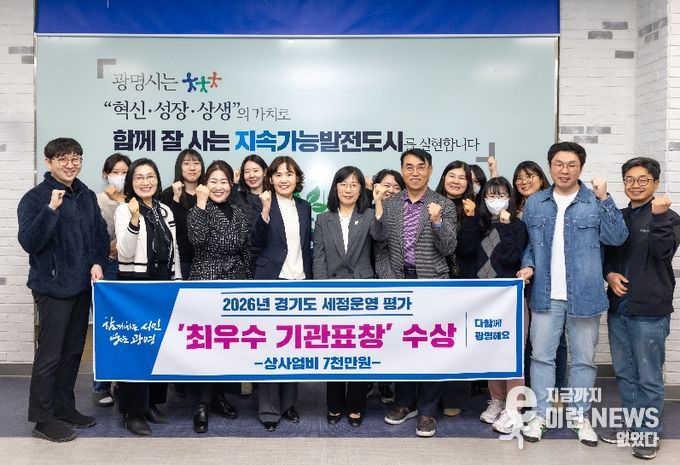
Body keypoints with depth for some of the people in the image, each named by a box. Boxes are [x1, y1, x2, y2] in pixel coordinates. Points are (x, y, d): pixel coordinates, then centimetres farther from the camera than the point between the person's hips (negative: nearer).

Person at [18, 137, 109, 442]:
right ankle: (42, 419, 13)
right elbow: (29, 242, -19)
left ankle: (65, 407, 29)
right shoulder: (35, 199, -9)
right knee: (49, 354, 0)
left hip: (82, 285, 6)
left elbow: (101, 235, 13)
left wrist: (98, 263, -3)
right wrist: (52, 209, -28)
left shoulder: (87, 197, 8)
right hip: (52, 287, -6)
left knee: (73, 351, 15)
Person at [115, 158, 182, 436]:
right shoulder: (124, 211, -6)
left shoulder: (165, 211, 10)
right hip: (134, 285, -6)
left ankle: (152, 403, 24)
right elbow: (125, 254, -17)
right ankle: (133, 411, 8)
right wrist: (134, 220, -29)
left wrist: (177, 282, 11)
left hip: (163, 285, 6)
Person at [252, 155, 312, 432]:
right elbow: (257, 242, -13)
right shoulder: (264, 204, -3)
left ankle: (288, 402, 24)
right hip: (271, 282, -4)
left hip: (299, 283, 4)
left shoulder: (304, 207, 11)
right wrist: (265, 210, -25)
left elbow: (307, 247, 14)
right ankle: (268, 409, 11)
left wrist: (309, 279, 11)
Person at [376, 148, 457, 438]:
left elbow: (448, 249, -6)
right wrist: (386, 278, -3)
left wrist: (436, 221, -21)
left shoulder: (444, 206, 0)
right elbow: (381, 248, 8)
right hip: (398, 283, 3)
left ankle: (427, 411, 16)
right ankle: (404, 402, 28)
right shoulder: (388, 205, 7)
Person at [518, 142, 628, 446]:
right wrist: (528, 266, -7)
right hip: (546, 295, 1)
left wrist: (604, 199, -18)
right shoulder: (535, 203, 6)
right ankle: (540, 414, 19)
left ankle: (581, 416, 25)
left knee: (583, 358, 10)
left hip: (584, 294, -1)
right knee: (542, 356, 7)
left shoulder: (596, 201, 0)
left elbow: (617, 238, -10)